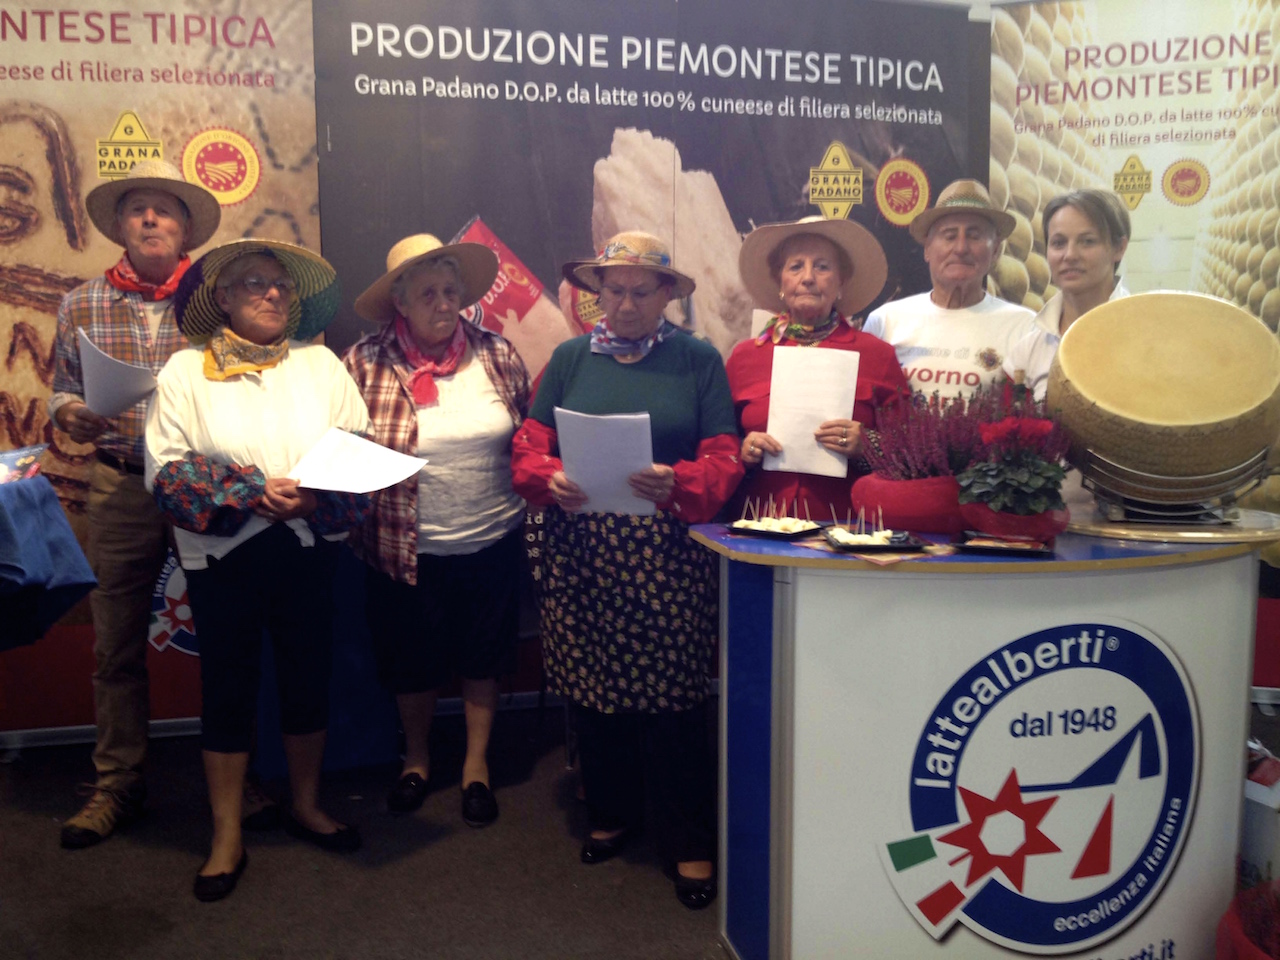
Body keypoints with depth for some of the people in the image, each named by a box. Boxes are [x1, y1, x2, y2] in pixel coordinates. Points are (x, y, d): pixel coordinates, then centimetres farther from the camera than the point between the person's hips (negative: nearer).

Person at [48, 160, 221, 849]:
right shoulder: (82, 306, 8)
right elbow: (62, 391, 13)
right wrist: (72, 418, -8)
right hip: (121, 487, 2)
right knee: (117, 643, 8)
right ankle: (117, 784, 24)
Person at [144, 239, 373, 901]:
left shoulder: (320, 363, 7)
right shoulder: (185, 370, 2)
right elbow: (166, 469, -8)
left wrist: (313, 501, -17)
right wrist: (252, 492, -20)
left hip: (309, 553, 2)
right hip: (223, 557, -2)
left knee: (308, 679, 12)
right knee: (228, 689, 7)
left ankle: (306, 806, 34)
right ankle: (227, 838, 22)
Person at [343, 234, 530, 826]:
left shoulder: (497, 354, -3)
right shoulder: (365, 364, -9)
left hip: (491, 539, 2)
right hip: (408, 548, -1)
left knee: (483, 656, 16)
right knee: (412, 660, 16)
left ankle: (477, 763, 37)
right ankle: (416, 757, 43)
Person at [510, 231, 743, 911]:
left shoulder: (698, 360, 6)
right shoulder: (570, 358, 11)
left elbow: (724, 458, -1)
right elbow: (529, 446, 7)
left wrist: (677, 484, -21)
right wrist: (550, 479, -15)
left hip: (668, 557, -2)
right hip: (581, 555, 2)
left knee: (671, 699, 1)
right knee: (592, 693, 9)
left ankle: (690, 842, 17)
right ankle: (611, 815, 31)